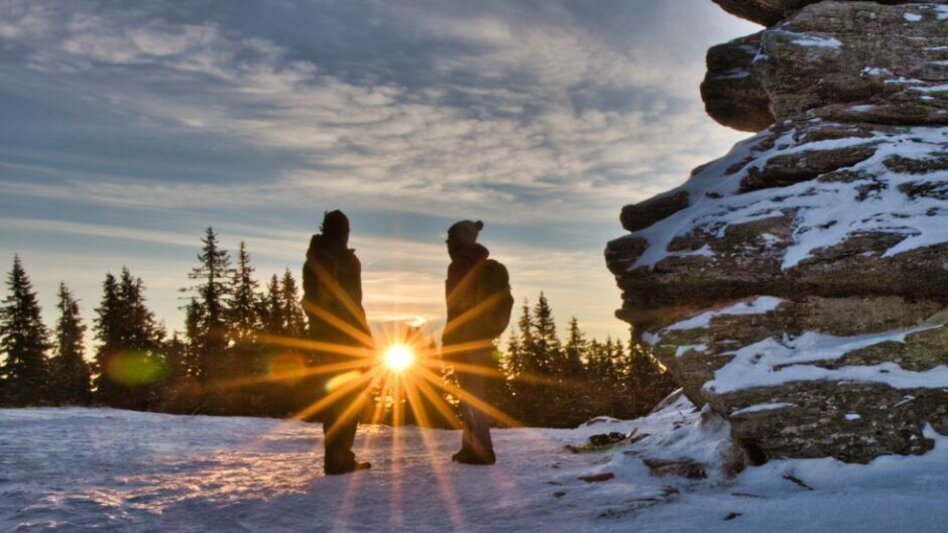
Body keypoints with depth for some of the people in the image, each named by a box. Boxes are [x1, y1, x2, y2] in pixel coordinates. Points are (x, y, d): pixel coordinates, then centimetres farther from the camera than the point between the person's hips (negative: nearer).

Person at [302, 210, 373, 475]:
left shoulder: (312, 261, 12)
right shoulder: (346, 260, -8)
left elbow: (309, 301, 12)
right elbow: (352, 303, -14)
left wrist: (319, 325, 15)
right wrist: (365, 338, -10)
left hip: (321, 335, 7)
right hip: (346, 336, -7)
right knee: (349, 395, -4)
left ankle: (337, 456, 11)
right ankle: (339, 458, -10)